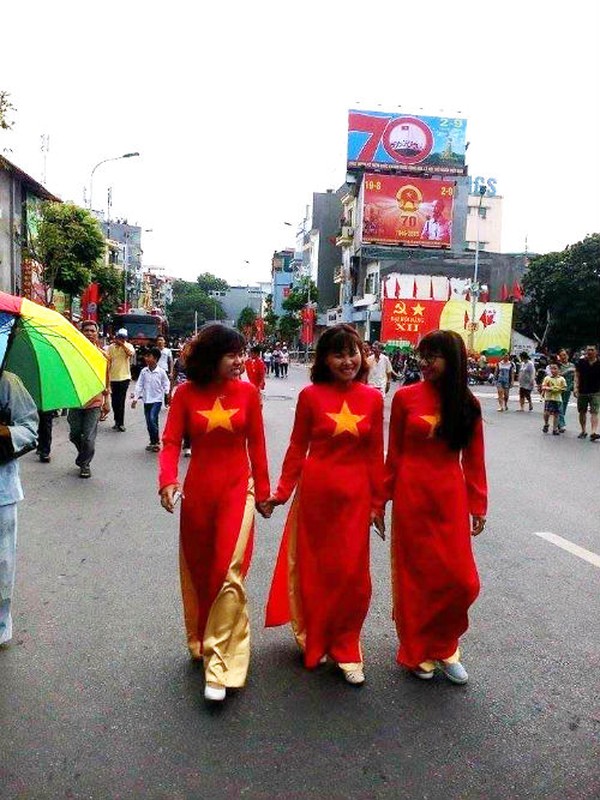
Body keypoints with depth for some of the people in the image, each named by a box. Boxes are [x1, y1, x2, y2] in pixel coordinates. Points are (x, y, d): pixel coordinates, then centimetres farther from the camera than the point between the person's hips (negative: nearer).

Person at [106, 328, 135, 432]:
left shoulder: (128, 346, 0)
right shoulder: (111, 347, 3)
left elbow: (131, 353, -23)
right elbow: (108, 362, 4)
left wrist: (122, 344, -18)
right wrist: (107, 376, 0)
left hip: (124, 377, -2)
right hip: (113, 377, 3)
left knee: (121, 401, -5)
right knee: (114, 401, 9)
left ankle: (120, 423, 2)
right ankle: (117, 421, 24)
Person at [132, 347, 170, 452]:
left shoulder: (161, 372, -7)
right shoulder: (144, 371, 1)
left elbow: (166, 383, 4)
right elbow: (139, 385, 4)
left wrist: (167, 392, -10)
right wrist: (135, 398, 1)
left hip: (157, 400, -4)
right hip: (146, 400, 4)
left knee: (152, 419, -20)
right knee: (148, 423, 8)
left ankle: (156, 441, -5)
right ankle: (153, 442, 23)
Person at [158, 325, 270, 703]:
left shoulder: (247, 392, -3)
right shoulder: (186, 393, -4)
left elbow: (256, 443, 3)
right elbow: (171, 441, -6)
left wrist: (263, 489, 8)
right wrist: (168, 479, -24)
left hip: (237, 488, -1)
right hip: (198, 490, 1)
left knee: (228, 571, -8)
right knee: (197, 570, 15)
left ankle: (219, 665, 2)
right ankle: (201, 643, 39)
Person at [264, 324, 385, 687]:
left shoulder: (372, 398, -1)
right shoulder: (311, 395, -6)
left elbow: (375, 454, 3)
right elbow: (297, 448, 1)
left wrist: (378, 503, 5)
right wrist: (282, 492, 0)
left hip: (355, 496, 1)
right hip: (316, 492, -1)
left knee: (353, 574, 5)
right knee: (316, 569, 13)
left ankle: (345, 648, 26)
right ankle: (315, 642, 34)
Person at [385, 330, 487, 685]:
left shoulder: (467, 403, 1)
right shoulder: (406, 397, -4)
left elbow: (474, 459, 4)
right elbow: (394, 453, 1)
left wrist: (478, 505, 3)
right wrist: (383, 497, 3)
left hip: (450, 496, 2)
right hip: (412, 495, -1)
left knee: (461, 580, 3)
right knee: (415, 575, 9)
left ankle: (443, 645, 29)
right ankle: (417, 651, 29)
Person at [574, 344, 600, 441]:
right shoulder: (581, 362, 0)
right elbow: (577, 376, 2)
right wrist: (575, 387, -9)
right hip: (582, 392, 2)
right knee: (582, 412, 12)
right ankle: (583, 431, 26)